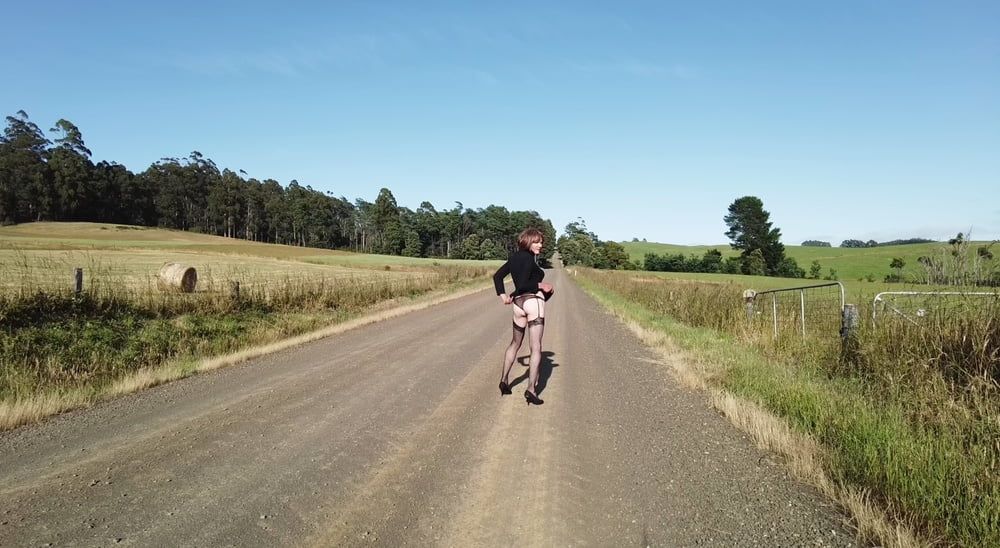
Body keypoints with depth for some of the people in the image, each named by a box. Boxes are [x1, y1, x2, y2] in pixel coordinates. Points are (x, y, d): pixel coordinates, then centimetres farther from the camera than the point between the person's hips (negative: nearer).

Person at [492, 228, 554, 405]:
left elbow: (497, 275, 13)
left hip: (518, 303, 8)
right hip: (534, 301, -8)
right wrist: (540, 285, -6)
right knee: (536, 347, -4)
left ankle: (504, 380, 29)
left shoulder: (515, 257, 13)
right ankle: (531, 389, -8)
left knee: (515, 343, 24)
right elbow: (522, 283, -19)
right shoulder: (529, 258, -11)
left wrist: (502, 295, 7)